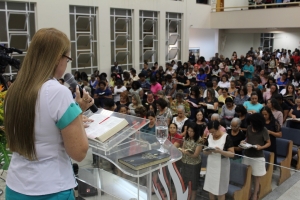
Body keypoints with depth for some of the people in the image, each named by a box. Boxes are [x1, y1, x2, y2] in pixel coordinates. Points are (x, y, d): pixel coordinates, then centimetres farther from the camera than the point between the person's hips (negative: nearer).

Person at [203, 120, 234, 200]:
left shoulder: (226, 137, -14)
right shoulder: (209, 137, 0)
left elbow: (232, 154, -16)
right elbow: (204, 151, 8)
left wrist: (220, 151, -31)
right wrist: (207, 151, -15)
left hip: (222, 166, -5)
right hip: (211, 165, 5)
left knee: (220, 190, 6)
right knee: (210, 188, 14)